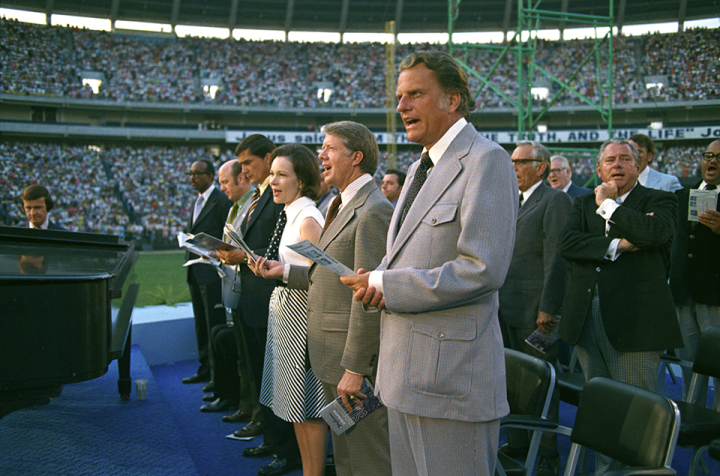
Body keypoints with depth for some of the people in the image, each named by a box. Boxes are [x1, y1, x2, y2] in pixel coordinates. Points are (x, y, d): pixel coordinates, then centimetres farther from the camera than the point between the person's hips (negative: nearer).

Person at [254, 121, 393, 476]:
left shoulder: (373, 211, -18)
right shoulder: (348, 207, 16)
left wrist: (355, 368, -23)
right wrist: (287, 271, 13)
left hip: (356, 356, -10)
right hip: (333, 355, 10)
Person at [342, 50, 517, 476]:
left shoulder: (486, 160, -13)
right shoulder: (421, 168, 18)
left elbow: (483, 269, -22)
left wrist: (388, 286, -16)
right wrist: (375, 281, 2)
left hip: (451, 374, -9)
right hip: (404, 371, 9)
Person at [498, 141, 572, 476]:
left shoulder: (555, 201, -8)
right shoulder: (515, 204, 18)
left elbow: (557, 258, -15)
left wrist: (548, 309, -20)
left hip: (535, 313, -8)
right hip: (509, 311, 8)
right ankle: (518, 445, 26)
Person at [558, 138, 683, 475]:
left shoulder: (659, 200, 4)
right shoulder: (583, 204, 16)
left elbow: (656, 232, -19)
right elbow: (567, 244, -2)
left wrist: (608, 204, -7)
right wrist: (617, 245, -14)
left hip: (634, 318, -4)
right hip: (587, 317, 5)